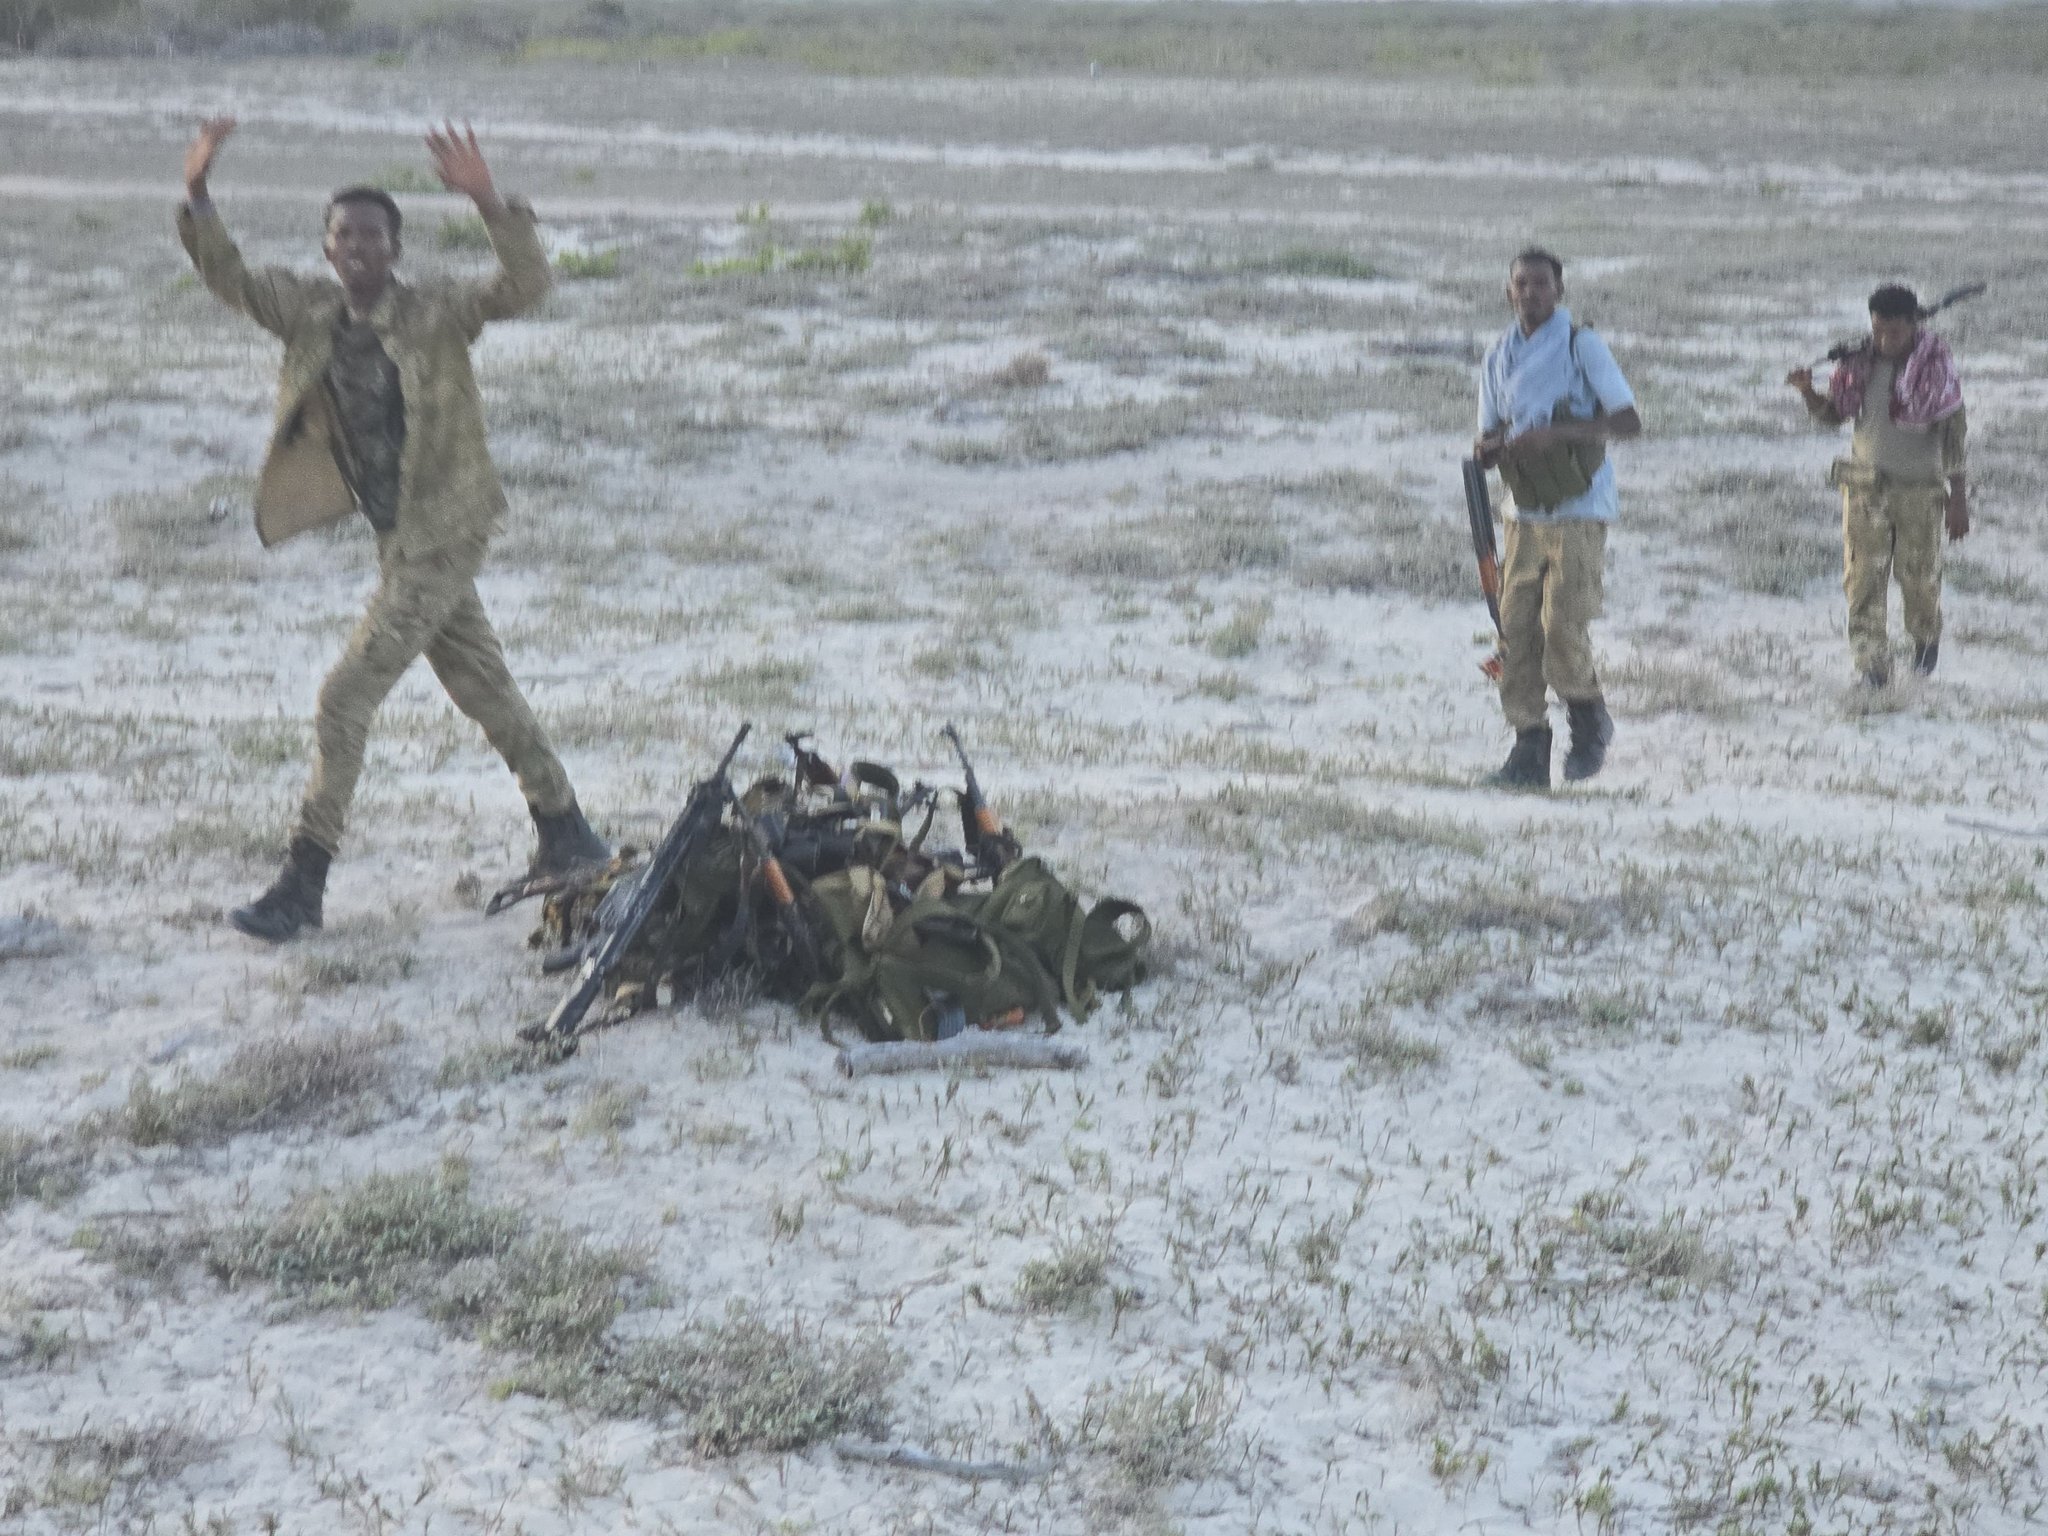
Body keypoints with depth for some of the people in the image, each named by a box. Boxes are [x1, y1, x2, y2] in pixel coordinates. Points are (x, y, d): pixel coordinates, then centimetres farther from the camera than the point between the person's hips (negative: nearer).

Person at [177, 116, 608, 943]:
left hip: (441, 538, -8)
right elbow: (231, 279, 1)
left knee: (346, 697, -10)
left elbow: (526, 284, -26)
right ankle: (566, 832, 33)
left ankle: (302, 882, -5)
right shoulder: (310, 310, 3)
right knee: (483, 688, 18)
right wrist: (197, 196, -14)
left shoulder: (436, 313, -14)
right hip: (397, 535, 8)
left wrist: (487, 202, -40)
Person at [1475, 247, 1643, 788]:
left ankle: (1590, 723, 13)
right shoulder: (1499, 358, 13)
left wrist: (1557, 433, -22)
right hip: (1525, 516, 5)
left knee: (1563, 629, -12)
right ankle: (1529, 751, 5)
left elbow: (1629, 422, -9)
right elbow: (1491, 436, 20)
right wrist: (1486, 449, -6)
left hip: (1579, 514, -5)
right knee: (1515, 630, -2)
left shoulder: (1583, 346, -4)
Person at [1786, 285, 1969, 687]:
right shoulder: (1859, 360, -2)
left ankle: (1927, 637, 37)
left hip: (1919, 488, -3)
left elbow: (1953, 432, -11)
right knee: (1863, 576, -5)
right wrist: (1807, 392, -12)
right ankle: (1872, 664, 1)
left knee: (1918, 575, 7)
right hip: (1864, 484, 3)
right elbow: (1832, 415, 9)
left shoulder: (1935, 364, -13)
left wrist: (1958, 498, -13)